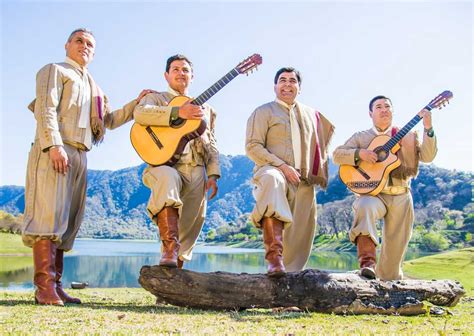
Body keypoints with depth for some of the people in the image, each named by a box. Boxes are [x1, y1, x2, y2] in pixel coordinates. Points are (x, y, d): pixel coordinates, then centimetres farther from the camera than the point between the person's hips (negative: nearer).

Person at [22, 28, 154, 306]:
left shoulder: (93, 86, 29)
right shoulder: (55, 70, 8)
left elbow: (110, 120, 27)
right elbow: (45, 110, -6)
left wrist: (138, 103, 20)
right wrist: (54, 145, -20)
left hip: (80, 156, 7)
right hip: (55, 151, -7)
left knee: (68, 221, 2)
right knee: (50, 215, -14)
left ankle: (56, 286, 4)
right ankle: (45, 286, -16)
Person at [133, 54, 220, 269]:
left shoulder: (205, 108, 28)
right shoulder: (156, 98, 16)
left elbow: (211, 145, 21)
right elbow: (140, 114, -9)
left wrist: (213, 174, 7)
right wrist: (178, 112, -17)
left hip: (197, 172, 5)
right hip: (166, 166, -4)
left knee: (190, 228, -1)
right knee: (168, 178, -39)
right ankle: (169, 249, -43)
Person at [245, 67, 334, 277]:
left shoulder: (311, 115, 22)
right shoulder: (264, 112, 7)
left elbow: (322, 145, 31)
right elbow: (252, 146, -5)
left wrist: (319, 175, 16)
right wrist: (281, 166, -16)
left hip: (304, 183, 6)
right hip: (272, 171, -6)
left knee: (300, 239, 0)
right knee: (272, 180, -41)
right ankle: (274, 256, -48)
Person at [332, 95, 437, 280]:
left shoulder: (407, 136, 13)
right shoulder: (361, 137, 9)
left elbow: (427, 156, 1)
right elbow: (337, 155, 1)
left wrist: (428, 129, -12)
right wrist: (359, 153, -17)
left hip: (401, 197, 2)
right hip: (372, 194, -2)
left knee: (395, 248, 4)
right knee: (365, 207, -38)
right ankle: (367, 261, -37)